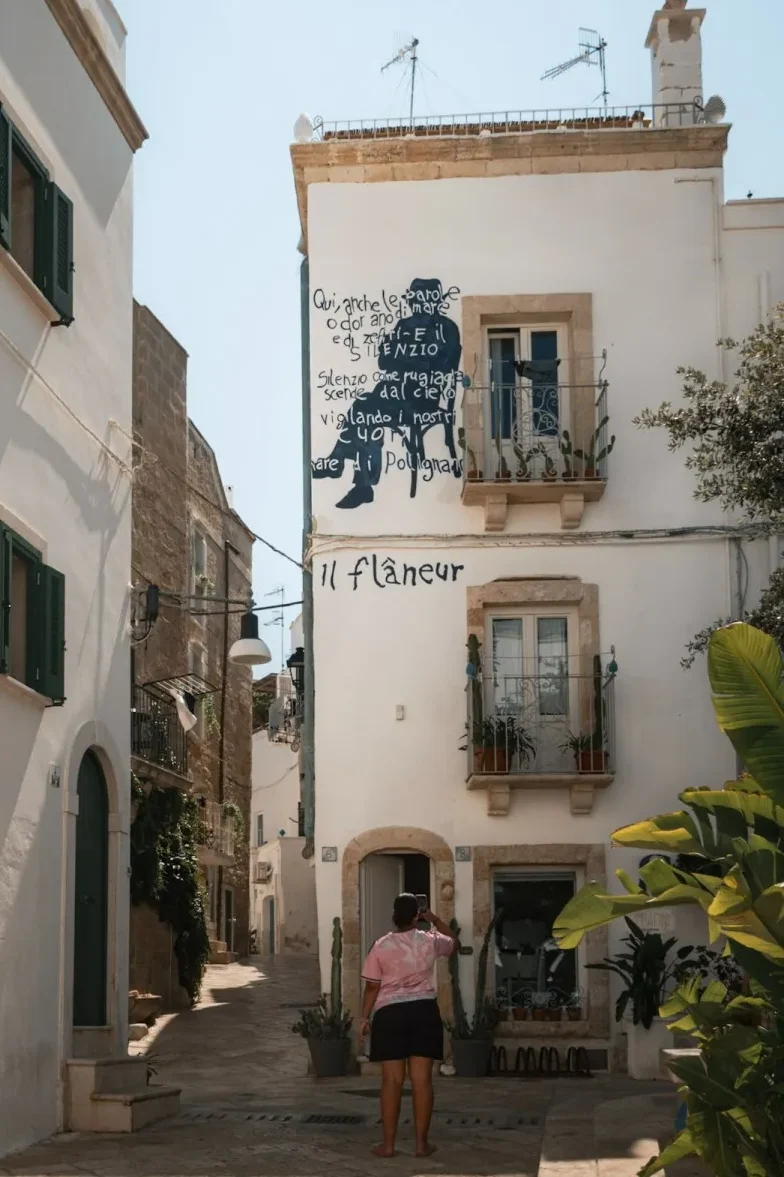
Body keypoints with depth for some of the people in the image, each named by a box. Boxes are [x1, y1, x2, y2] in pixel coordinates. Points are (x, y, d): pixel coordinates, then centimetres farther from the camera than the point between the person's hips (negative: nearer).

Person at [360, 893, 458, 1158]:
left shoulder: (381, 946, -3)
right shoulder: (429, 942, 0)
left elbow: (372, 987, -1)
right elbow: (454, 941, 22)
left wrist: (365, 1017, 8)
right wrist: (435, 919, 28)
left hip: (390, 1013, -1)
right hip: (424, 1011, 1)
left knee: (392, 1080, 2)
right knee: (422, 1079, 2)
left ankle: (388, 1143, 5)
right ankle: (422, 1142, 4)